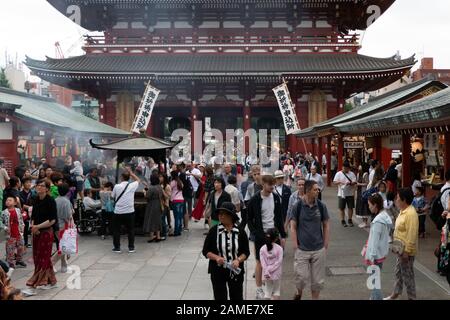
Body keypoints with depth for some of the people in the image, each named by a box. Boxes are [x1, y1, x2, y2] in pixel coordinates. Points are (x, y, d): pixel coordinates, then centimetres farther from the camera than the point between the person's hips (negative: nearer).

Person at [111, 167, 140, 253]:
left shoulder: (117, 186, -6)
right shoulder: (132, 186, -5)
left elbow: (112, 197, 6)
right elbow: (138, 180, 15)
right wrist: (130, 172, 14)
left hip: (118, 212, -1)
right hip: (129, 212, 1)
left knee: (116, 230, 11)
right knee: (131, 230, 12)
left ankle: (117, 247, 13)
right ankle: (131, 247, 14)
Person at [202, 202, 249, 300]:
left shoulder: (240, 232, -3)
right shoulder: (214, 231, -4)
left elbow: (246, 252, 2)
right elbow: (205, 251, -1)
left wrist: (238, 260, -18)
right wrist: (216, 257, -19)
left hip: (235, 271, 1)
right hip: (218, 271, -1)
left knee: (237, 297, 12)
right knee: (220, 297, 5)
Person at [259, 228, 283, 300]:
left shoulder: (262, 249, -5)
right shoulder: (279, 248, -9)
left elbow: (263, 262, -11)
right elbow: (279, 261, -14)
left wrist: (267, 272, -12)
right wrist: (269, 270, -13)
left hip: (267, 275, 1)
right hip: (276, 274, -1)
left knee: (267, 291, 13)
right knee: (277, 291, 16)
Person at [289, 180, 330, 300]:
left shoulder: (321, 206, -1)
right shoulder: (298, 206, -7)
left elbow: (326, 226, 7)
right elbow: (293, 227, -3)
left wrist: (325, 245, 3)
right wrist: (296, 246, -7)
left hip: (319, 250, 2)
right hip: (302, 250, -2)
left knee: (318, 280, 9)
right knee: (302, 277, 1)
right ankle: (298, 293, 31)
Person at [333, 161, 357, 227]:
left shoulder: (352, 174, 4)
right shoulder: (338, 174, 0)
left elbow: (355, 182, -2)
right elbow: (334, 182, -4)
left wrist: (350, 183, -21)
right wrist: (340, 182, -23)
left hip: (350, 194, 1)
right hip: (341, 194, -1)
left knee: (350, 207, 6)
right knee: (342, 208, 3)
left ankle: (350, 220, 19)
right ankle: (343, 221, 13)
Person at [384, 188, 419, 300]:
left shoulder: (411, 213, -24)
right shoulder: (403, 211, 7)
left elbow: (412, 234, -25)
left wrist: (407, 251, -24)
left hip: (406, 251, -10)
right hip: (401, 249, 10)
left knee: (407, 275, 2)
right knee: (398, 272, 20)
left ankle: (411, 297, 15)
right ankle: (396, 293, 34)